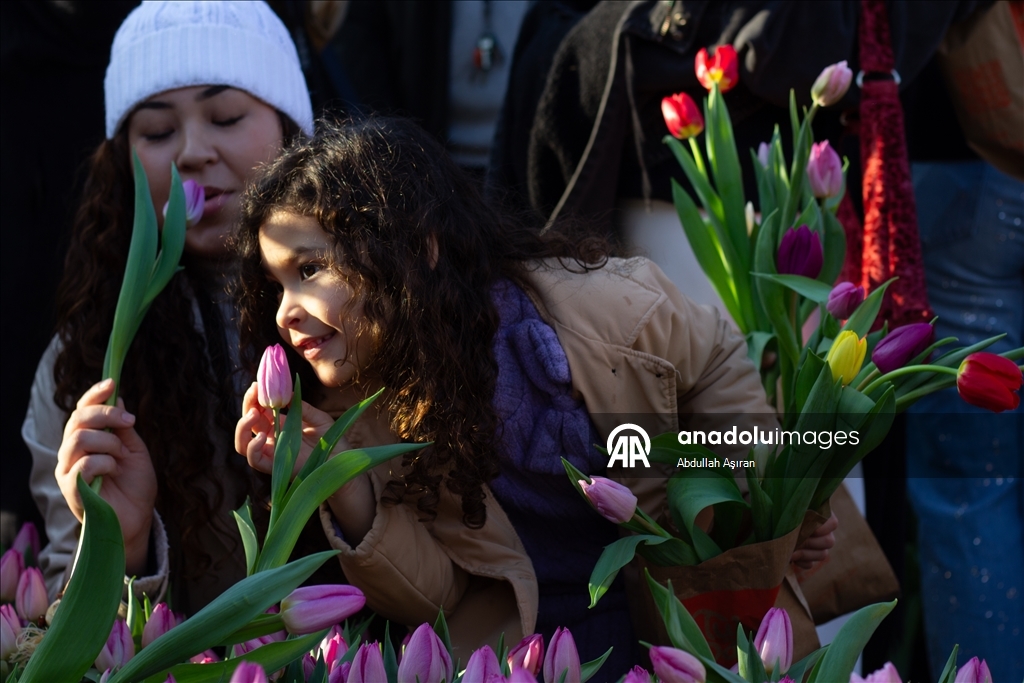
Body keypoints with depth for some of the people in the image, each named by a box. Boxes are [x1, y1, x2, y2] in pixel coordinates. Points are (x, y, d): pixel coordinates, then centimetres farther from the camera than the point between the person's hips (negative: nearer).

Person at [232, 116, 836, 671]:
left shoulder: (610, 308, -20)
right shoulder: (363, 404, -11)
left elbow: (716, 366, 1)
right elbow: (434, 599, -9)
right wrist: (345, 492, -24)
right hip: (514, 626, 0)